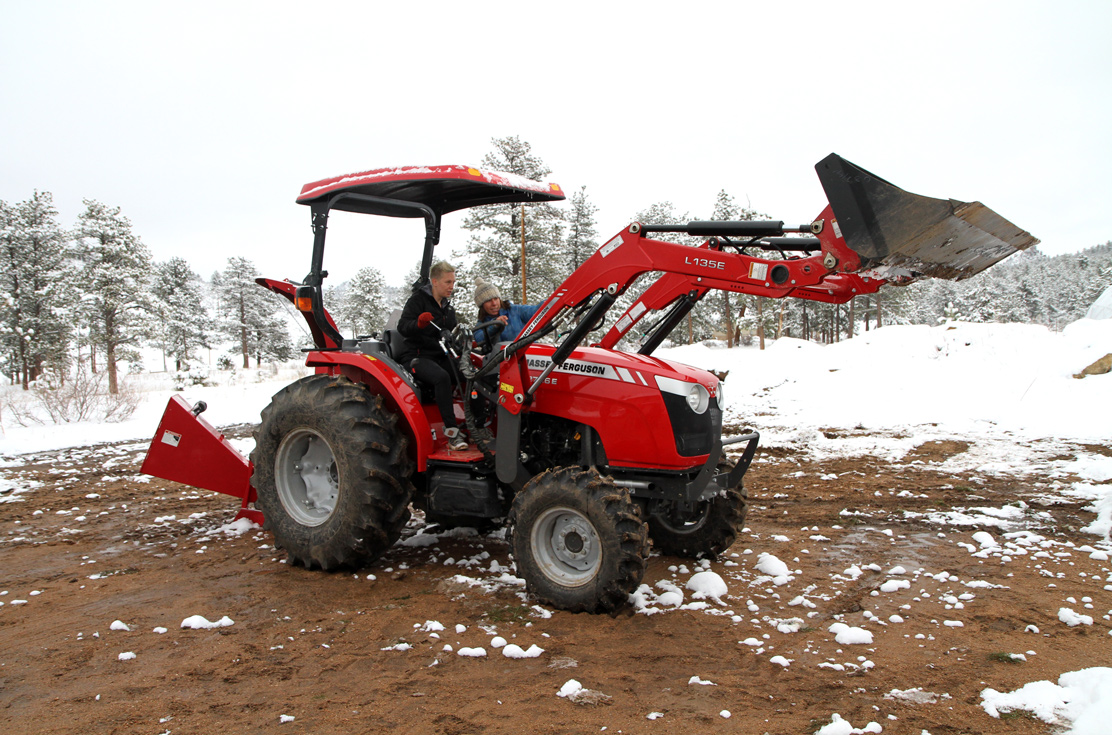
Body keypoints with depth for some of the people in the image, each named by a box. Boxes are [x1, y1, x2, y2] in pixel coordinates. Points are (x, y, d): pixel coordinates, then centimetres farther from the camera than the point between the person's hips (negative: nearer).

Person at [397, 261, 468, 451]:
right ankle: (451, 432, -36)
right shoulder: (418, 300, -2)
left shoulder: (448, 307, 19)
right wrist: (419, 323, -34)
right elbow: (402, 326, -14)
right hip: (416, 356, -7)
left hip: (440, 356, 7)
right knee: (442, 377, -36)